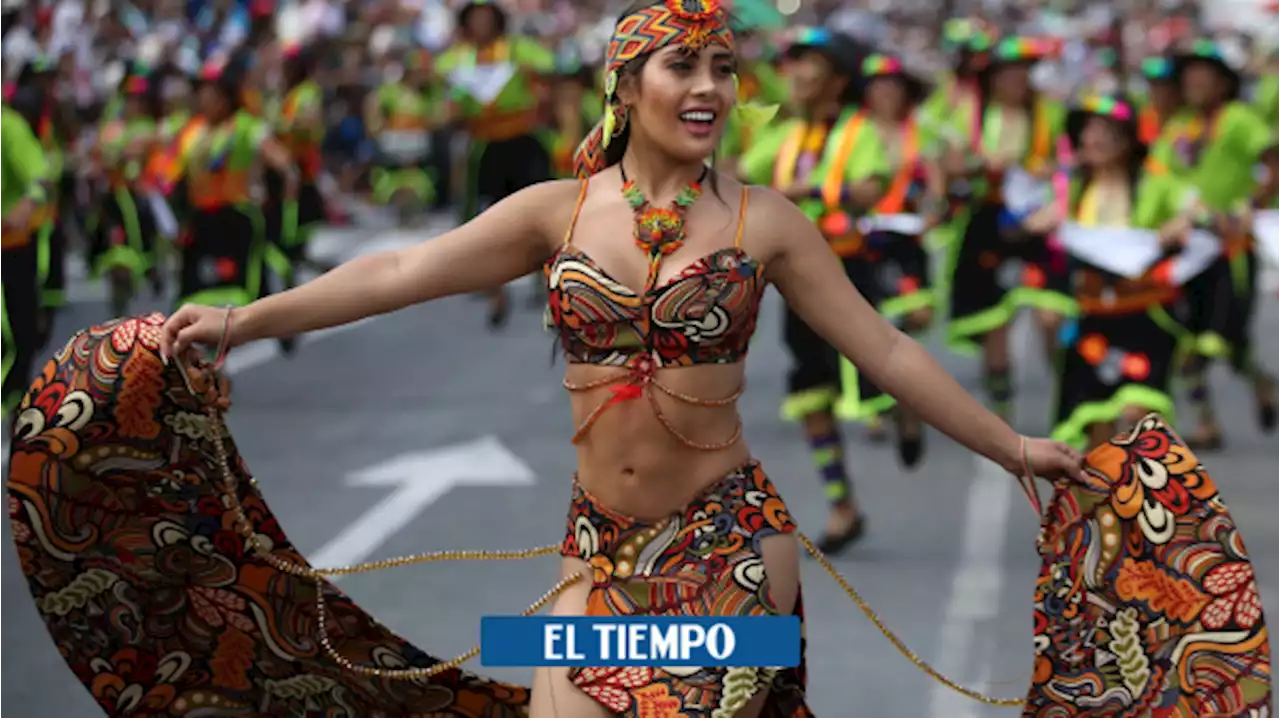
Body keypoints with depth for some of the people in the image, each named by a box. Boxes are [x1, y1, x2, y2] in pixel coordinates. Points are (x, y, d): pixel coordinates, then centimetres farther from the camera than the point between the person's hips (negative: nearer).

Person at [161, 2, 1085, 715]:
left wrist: (1010, 447, 2)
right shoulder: (560, 212, 2)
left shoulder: (764, 221, -2)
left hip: (728, 548, -2)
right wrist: (243, 320, -8)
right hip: (603, 550, 2)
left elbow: (886, 350, 2)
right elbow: (397, 274, -2)